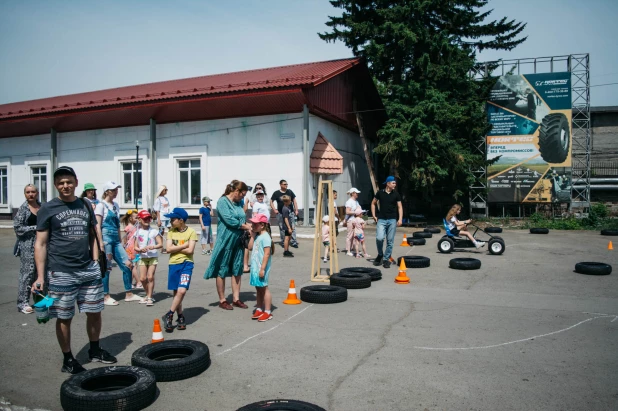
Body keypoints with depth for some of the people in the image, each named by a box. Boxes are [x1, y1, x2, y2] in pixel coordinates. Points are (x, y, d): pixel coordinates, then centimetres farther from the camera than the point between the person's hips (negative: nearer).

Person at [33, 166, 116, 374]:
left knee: (95, 312, 11)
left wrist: (95, 262, 5)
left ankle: (95, 350, 31)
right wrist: (40, 277, -9)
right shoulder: (48, 209, -3)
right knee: (64, 318, 6)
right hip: (61, 273, -4)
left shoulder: (85, 205, 9)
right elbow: (40, 244, -4)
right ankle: (68, 359, 22)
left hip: (89, 270, 4)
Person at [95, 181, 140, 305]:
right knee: (106, 268, 0)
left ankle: (129, 294, 11)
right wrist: (101, 243, -17)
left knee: (127, 265, 2)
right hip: (106, 238, -7)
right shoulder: (101, 205, -5)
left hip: (115, 239, 7)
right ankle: (106, 297, 12)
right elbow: (97, 226, -10)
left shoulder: (116, 205, 16)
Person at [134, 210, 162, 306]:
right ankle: (148, 295, 23)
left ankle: (150, 298, 1)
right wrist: (140, 249, -13)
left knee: (150, 277, -9)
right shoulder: (138, 232, 5)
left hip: (153, 256, -2)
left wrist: (153, 246, -23)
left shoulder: (154, 231, -2)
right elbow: (135, 247, 8)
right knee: (142, 278, 0)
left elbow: (160, 244, -4)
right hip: (142, 257, 2)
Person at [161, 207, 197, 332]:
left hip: (186, 264, -4)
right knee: (176, 292, 9)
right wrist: (184, 245, -10)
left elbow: (190, 250, -14)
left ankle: (169, 315, 0)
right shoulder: (171, 232, 5)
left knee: (182, 291, -16)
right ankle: (180, 317, 24)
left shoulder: (191, 232, -5)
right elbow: (169, 249, -6)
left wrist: (176, 248, -8)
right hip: (174, 264, 4)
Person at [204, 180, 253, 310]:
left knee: (237, 270, 11)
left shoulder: (238, 203, 13)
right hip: (226, 240, -8)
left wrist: (247, 225, -5)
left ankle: (236, 299, 20)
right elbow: (229, 220, -19)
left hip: (238, 241, 8)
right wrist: (245, 226, -11)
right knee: (222, 270, 3)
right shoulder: (223, 201, -10)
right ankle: (222, 300, 13)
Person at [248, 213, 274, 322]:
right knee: (258, 289, 15)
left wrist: (262, 268, -23)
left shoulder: (265, 237, -16)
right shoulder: (257, 236, 12)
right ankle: (259, 309, 25)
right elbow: (250, 247, 14)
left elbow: (267, 254, -21)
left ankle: (267, 312, 5)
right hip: (255, 267, 9)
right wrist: (252, 235, 7)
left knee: (264, 288, -2)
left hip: (261, 268, -9)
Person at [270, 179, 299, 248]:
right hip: (281, 213, -1)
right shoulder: (276, 193, 0)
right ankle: (283, 242, 17)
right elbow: (271, 202, 6)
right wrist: (274, 210, -4)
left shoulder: (290, 192, 8)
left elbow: (294, 201, 13)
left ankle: (293, 242, 2)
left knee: (292, 228, -3)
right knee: (282, 228, 6)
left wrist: (296, 210, 6)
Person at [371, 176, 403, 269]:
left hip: (392, 220, 1)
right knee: (379, 238, -16)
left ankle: (386, 259, 14)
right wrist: (374, 216, 5)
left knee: (390, 241, 1)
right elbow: (373, 203, 13)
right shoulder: (380, 193, 4)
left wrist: (400, 219, -8)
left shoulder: (396, 194, 5)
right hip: (381, 219, -1)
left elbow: (400, 207, 5)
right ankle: (380, 254, 11)